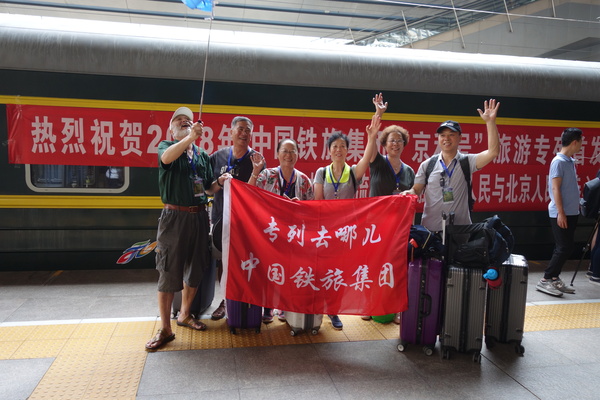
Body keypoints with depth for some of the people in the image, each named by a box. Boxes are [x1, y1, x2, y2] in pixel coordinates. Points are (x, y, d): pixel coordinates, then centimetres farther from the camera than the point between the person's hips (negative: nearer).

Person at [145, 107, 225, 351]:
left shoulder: (203, 155, 14)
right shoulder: (167, 146, 2)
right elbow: (166, 158, -25)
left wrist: (220, 182, -3)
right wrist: (190, 138, -38)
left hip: (199, 216, 5)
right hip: (175, 216, -5)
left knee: (195, 271, 13)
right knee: (169, 273, -3)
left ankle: (184, 315, 32)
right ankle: (165, 329, 8)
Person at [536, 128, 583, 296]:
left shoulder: (570, 161, 12)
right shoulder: (559, 161, -14)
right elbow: (555, 189, -18)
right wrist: (560, 213, -20)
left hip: (571, 212, 9)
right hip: (561, 213, -9)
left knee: (567, 247, 11)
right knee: (564, 248, -7)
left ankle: (555, 278, 19)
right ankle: (545, 280, 0)